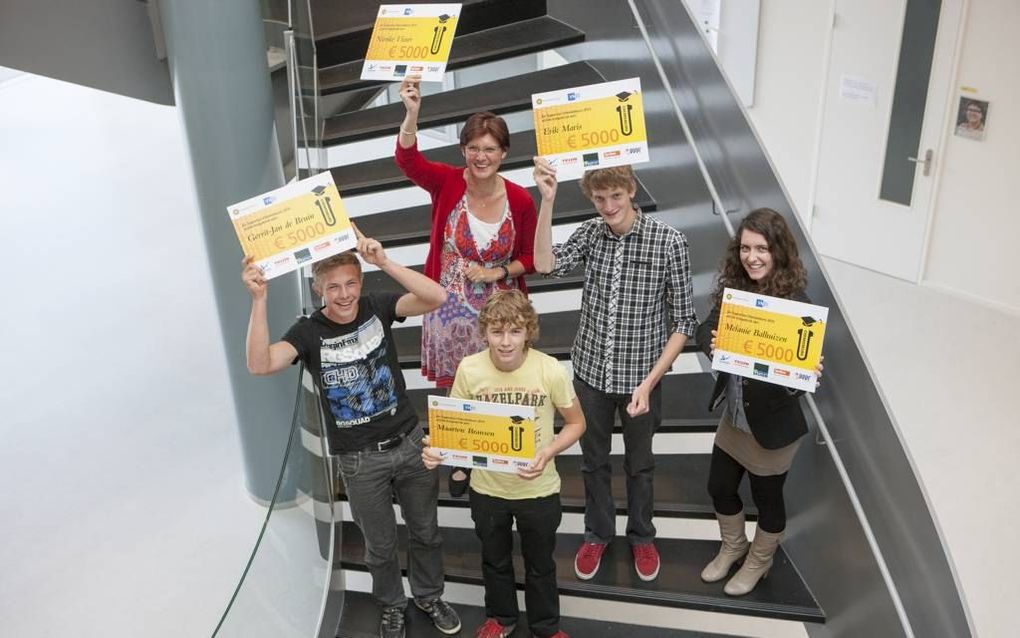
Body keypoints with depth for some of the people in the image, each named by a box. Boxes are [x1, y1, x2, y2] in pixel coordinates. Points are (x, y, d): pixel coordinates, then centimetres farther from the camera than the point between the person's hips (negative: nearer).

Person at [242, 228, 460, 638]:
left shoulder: (376, 308, -8)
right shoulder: (308, 332, -12)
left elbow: (436, 298, -24)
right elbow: (260, 365, -29)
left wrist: (383, 262, -33)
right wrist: (259, 299, -38)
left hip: (409, 442, 2)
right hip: (359, 459, -1)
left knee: (425, 530, 19)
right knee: (380, 544, 16)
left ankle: (429, 596, 46)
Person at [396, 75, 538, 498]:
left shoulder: (520, 199, -11)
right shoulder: (447, 183, -14)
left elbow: (531, 259, 0)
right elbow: (407, 160, -33)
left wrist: (498, 273, -17)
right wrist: (412, 113, -50)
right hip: (450, 311, 0)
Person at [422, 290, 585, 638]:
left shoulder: (550, 370, -23)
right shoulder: (469, 369, -18)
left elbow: (576, 423, -8)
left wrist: (548, 453, -25)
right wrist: (437, 449, -24)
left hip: (538, 490, -1)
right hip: (487, 488, 2)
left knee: (540, 563, 22)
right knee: (495, 559, 26)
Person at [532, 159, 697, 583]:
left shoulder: (668, 241, -16)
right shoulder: (590, 233, -6)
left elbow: (684, 321, -12)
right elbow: (545, 264, -23)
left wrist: (649, 382, -18)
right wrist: (547, 199, -28)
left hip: (641, 377, -2)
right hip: (590, 372, 2)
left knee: (639, 463, 19)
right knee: (593, 460, 19)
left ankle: (641, 536, 43)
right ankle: (597, 533, 43)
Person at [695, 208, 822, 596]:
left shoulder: (795, 302, -22)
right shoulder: (732, 289, -7)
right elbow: (705, 330, -8)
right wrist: (712, 343, -30)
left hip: (772, 422, -5)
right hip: (733, 415, 5)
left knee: (767, 496, 17)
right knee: (719, 487, 21)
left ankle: (759, 561, 45)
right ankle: (732, 547, 50)